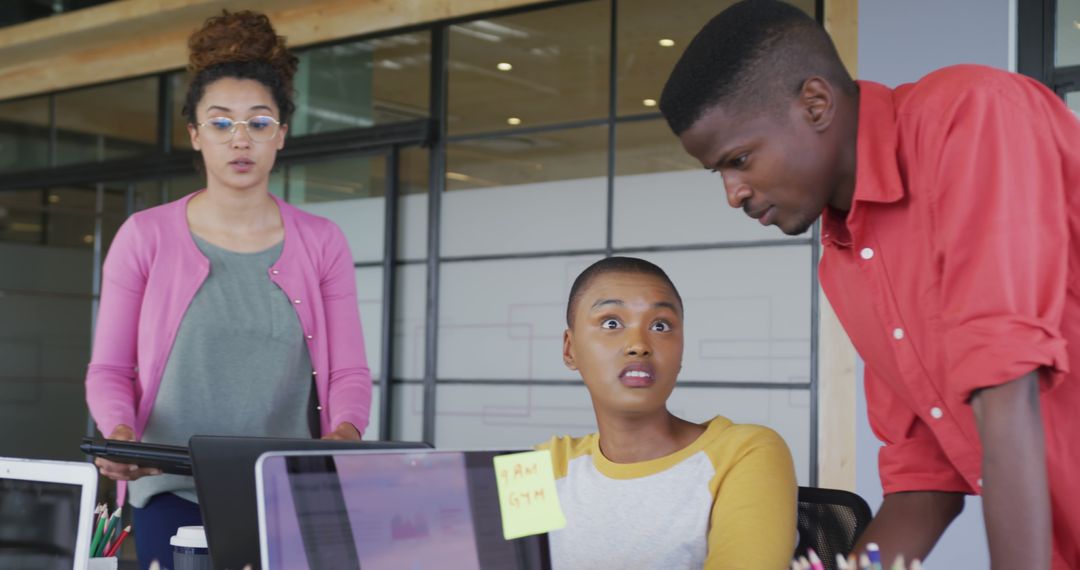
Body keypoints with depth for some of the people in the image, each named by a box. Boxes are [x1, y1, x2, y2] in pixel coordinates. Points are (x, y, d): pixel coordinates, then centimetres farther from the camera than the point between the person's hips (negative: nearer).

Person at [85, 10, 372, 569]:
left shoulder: (321, 243, 7)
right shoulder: (146, 237, 4)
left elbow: (347, 372, 4)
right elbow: (110, 368, 6)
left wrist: (344, 434, -15)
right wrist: (120, 431, -14)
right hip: (175, 490, -1)